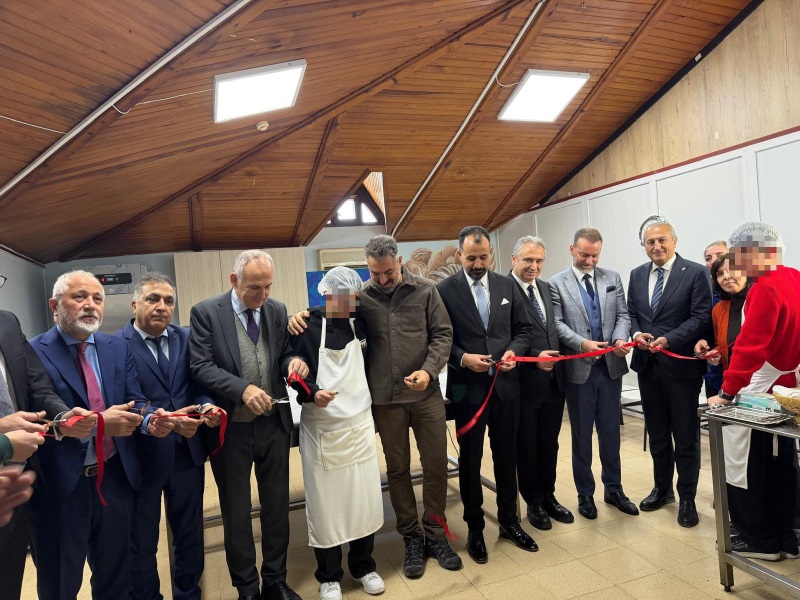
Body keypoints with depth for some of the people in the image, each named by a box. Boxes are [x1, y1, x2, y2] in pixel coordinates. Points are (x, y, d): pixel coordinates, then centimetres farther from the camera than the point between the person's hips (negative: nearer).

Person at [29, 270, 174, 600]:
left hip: (115, 479, 4)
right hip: (59, 485, -4)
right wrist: (96, 423, -28)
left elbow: (135, 401, 0)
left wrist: (149, 420, -21)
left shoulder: (118, 348, 5)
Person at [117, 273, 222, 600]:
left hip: (187, 452, 5)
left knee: (190, 532, 21)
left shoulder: (186, 338, 3)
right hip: (141, 456, -4)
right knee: (141, 541, 17)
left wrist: (206, 407, -17)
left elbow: (196, 386, 4)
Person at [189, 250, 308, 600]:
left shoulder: (277, 310, 2)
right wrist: (243, 388, -29)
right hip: (231, 427, -3)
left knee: (277, 505, 16)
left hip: (274, 424, 4)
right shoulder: (206, 312, -10)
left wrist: (293, 362, -16)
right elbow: (201, 367, -15)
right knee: (236, 511, 14)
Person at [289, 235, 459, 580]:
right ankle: (411, 538, 29)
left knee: (436, 465, 9)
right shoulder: (361, 297, 0)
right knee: (397, 469, 11)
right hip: (385, 398, 0)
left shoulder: (425, 291, -1)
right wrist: (303, 315, -12)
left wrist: (429, 371, -14)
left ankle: (435, 534, 29)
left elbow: (442, 334, 0)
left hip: (426, 394, 0)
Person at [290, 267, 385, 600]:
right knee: (325, 502, 6)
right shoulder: (308, 327, -8)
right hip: (322, 429, -3)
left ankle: (363, 566, 31)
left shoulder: (361, 323, 5)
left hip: (360, 425, 4)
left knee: (364, 498, 10)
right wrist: (311, 393, -24)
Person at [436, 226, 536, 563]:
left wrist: (514, 351, -9)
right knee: (470, 459, 10)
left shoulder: (507, 286, 5)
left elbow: (523, 328, 9)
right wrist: (463, 358, -21)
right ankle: (475, 528, 28)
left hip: (505, 384, 4)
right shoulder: (444, 290, -7)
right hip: (468, 388, -3)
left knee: (506, 455, 16)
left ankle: (509, 521, 35)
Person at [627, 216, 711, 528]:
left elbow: (701, 317, -12)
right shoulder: (637, 275, 10)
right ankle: (662, 488, 34)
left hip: (681, 366, -5)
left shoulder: (696, 273, -6)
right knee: (657, 433, 17)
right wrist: (636, 333, -9)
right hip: (647, 365, 5)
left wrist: (669, 339, -24)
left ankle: (687, 498, 21)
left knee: (685, 435, 6)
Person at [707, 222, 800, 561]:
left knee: (744, 465, 4)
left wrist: (727, 391, -19)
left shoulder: (765, 288, -19)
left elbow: (750, 345, -23)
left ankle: (758, 540, 16)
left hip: (758, 392, -9)